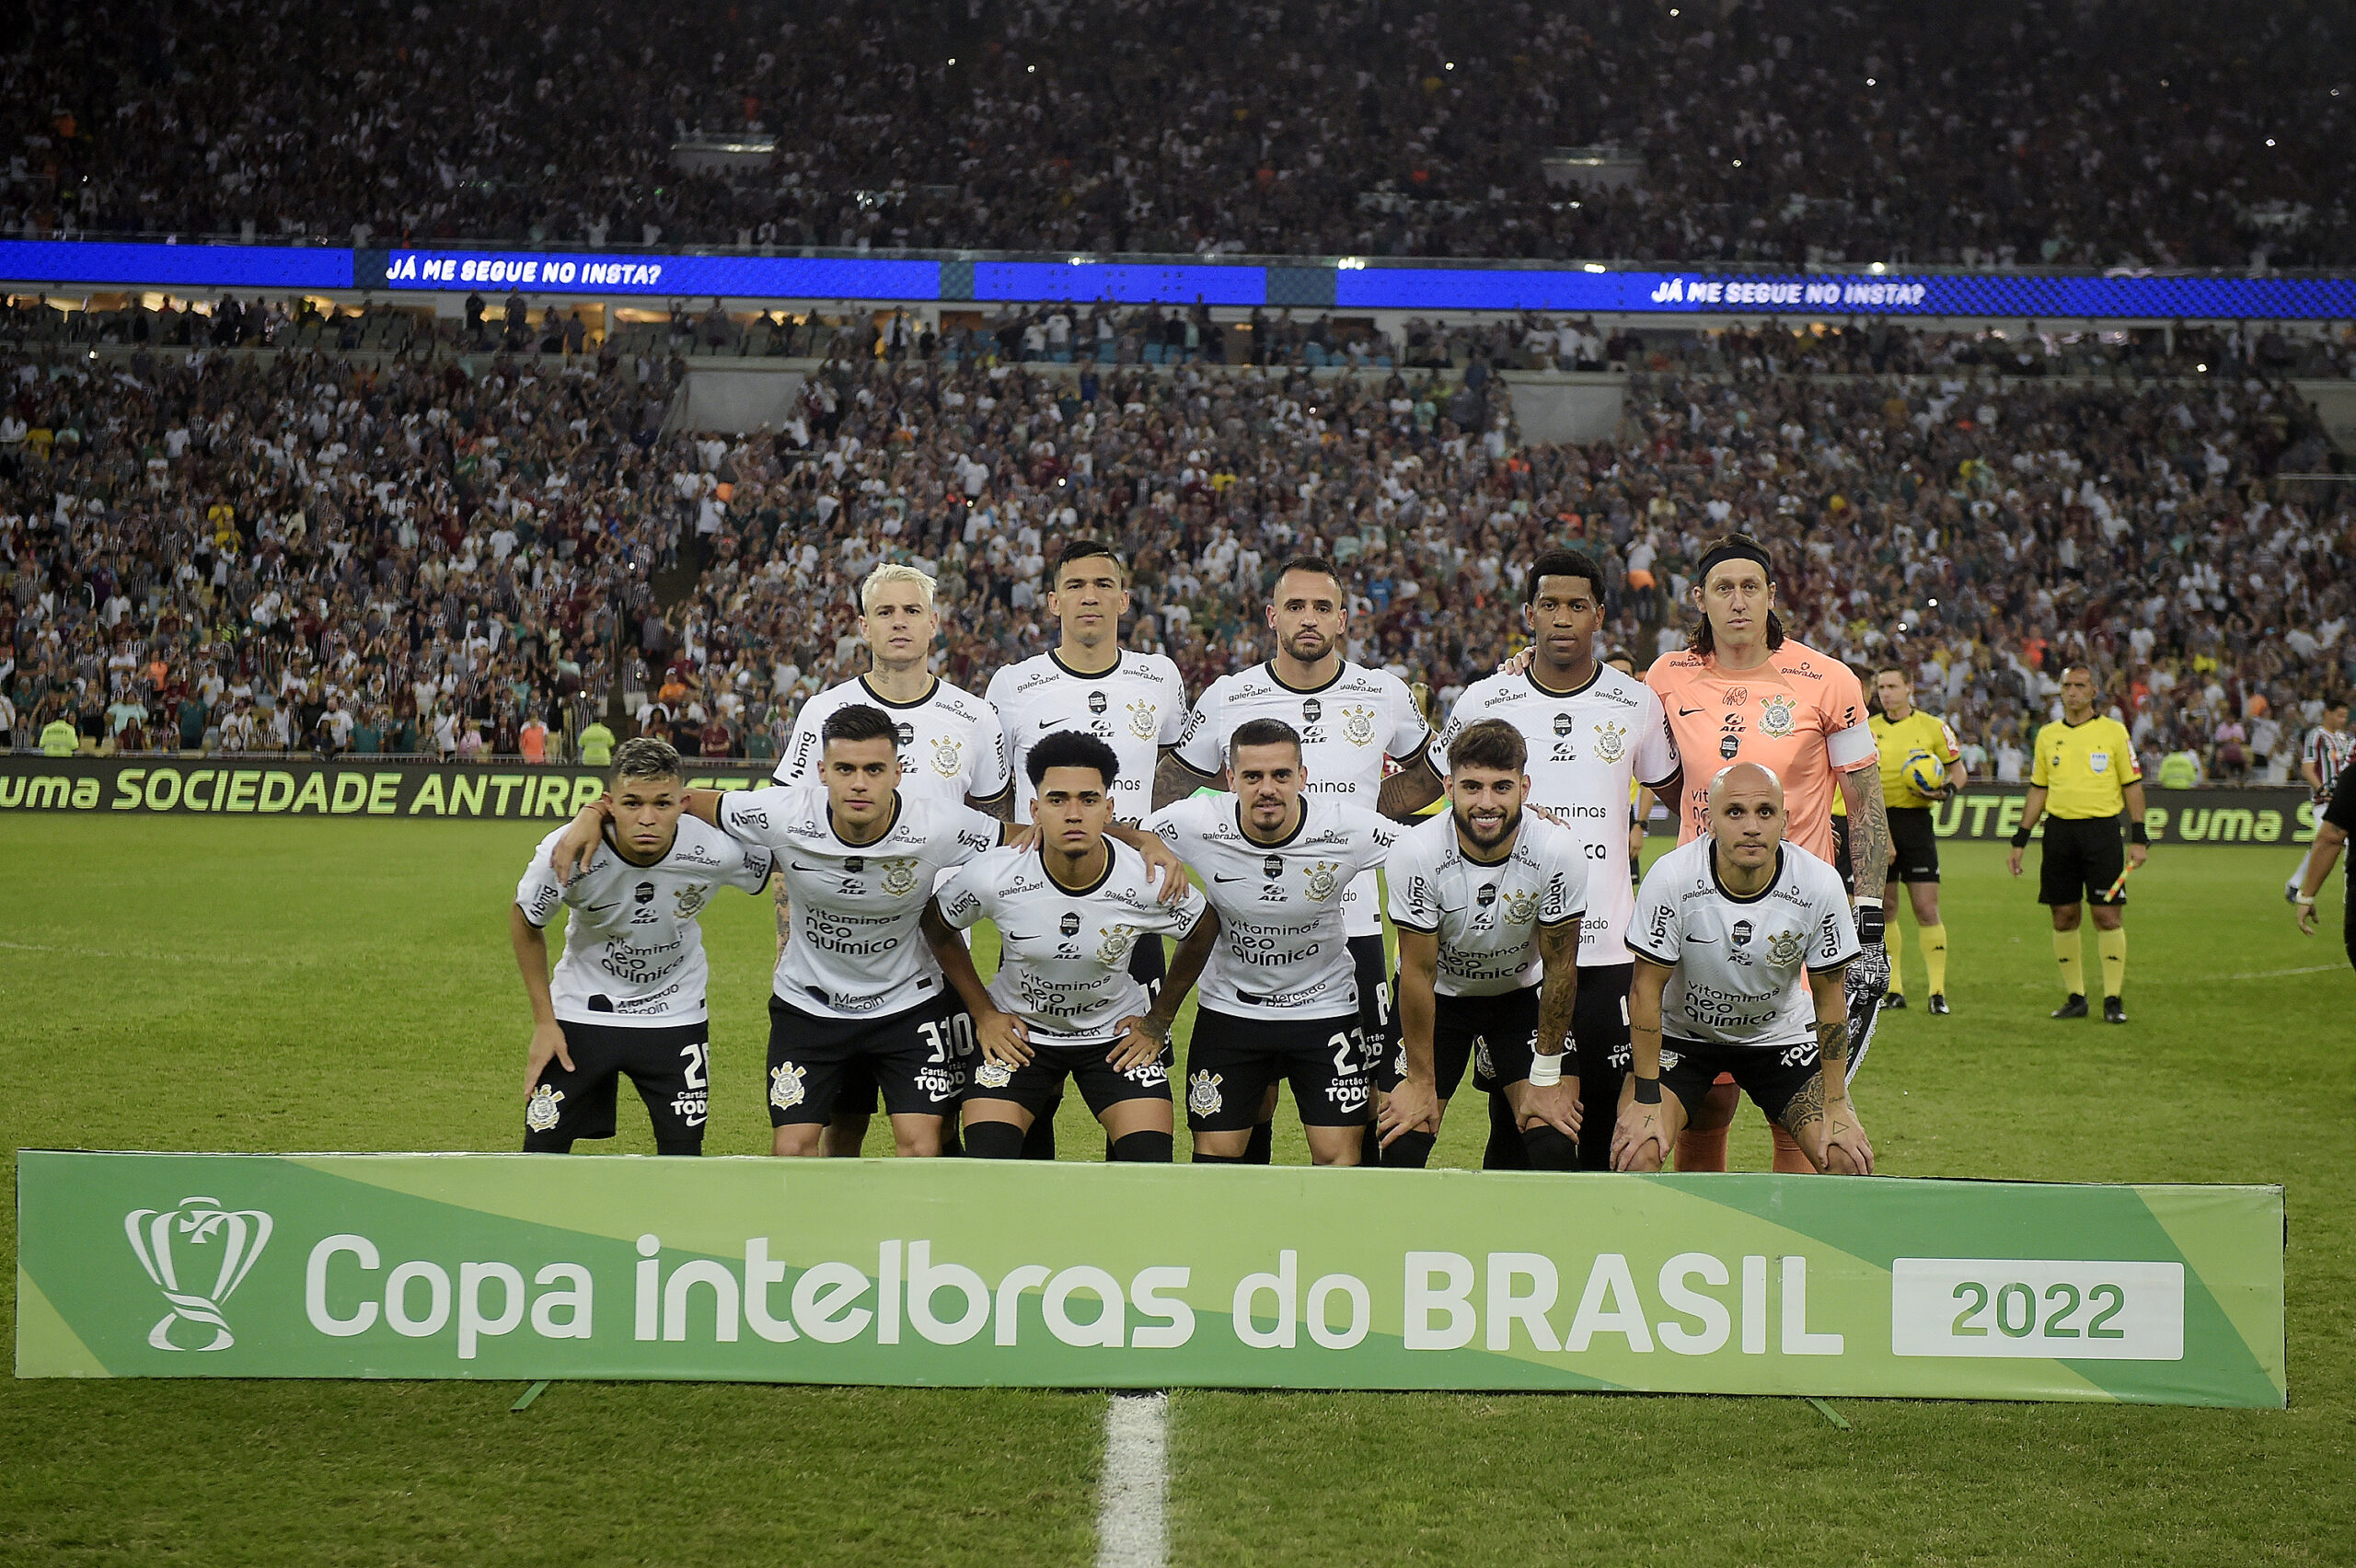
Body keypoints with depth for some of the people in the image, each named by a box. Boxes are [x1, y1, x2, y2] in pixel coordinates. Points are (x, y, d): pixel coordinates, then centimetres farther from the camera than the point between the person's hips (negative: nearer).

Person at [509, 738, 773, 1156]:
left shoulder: (719, 849, -27)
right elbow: (524, 923, -6)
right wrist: (544, 1022, -5)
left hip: (676, 1016, 1)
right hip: (581, 1008, -1)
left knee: (683, 1159, 1)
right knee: (541, 1153, -1)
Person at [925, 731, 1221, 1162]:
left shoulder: (1148, 883, -23)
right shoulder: (991, 876, -23)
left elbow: (1203, 932, -1)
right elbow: (937, 926, -1)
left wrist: (1158, 1021, 1)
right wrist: (982, 1013, -2)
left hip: (1116, 1034, 0)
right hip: (1016, 1032, 0)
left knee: (1152, 1171, -14)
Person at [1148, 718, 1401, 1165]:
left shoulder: (1350, 829, -21)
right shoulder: (1193, 824, -20)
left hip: (1326, 1007, -1)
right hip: (1229, 1007, 1)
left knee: (1340, 1158, -5)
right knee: (1215, 1157, 2)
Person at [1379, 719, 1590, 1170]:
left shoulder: (1560, 852, -26)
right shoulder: (1415, 852, -27)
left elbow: (1559, 966, -15)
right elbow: (1419, 971, -18)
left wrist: (1545, 1078, -11)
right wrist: (1421, 1082, -13)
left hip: (1524, 993, 1)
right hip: (1439, 994, 0)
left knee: (1553, 1145, -14)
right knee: (1403, 1142, -11)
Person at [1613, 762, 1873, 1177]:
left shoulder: (1820, 884, -21)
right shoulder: (1671, 877, -25)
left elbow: (1829, 995, -9)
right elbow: (1647, 988, -17)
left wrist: (1835, 1105, -9)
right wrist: (1646, 1100, -19)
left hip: (1781, 1036, 1)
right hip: (1681, 1032, -1)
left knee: (1849, 1159, -16)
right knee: (1635, 1154, -23)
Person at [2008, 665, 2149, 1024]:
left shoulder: (2113, 731, 2)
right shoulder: (2047, 735, 12)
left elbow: (2132, 785, 3)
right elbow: (2038, 790, 17)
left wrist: (2138, 838, -4)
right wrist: (2020, 841, 13)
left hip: (2101, 829, -3)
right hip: (2059, 830, 3)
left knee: (2108, 914, -7)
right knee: (2064, 916, 3)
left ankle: (2113, 998, -1)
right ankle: (2075, 996, 12)